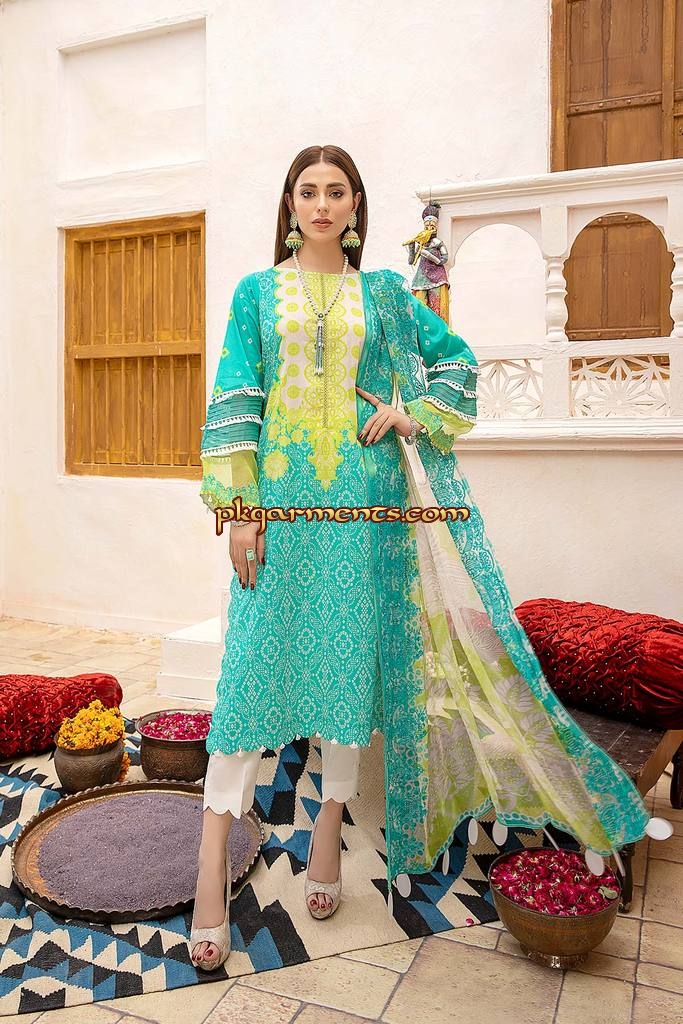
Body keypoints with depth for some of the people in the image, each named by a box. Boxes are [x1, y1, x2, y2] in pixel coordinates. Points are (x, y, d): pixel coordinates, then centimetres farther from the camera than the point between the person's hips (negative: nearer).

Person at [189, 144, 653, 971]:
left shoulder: (384, 292, 13)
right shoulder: (257, 292, 10)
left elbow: (458, 360, 19)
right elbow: (234, 400, 1)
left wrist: (415, 414, 1)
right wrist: (238, 507, -7)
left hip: (365, 499, 2)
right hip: (280, 498, -1)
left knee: (355, 652, 5)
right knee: (255, 660, -4)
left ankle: (330, 827, 23)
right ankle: (214, 857, 5)